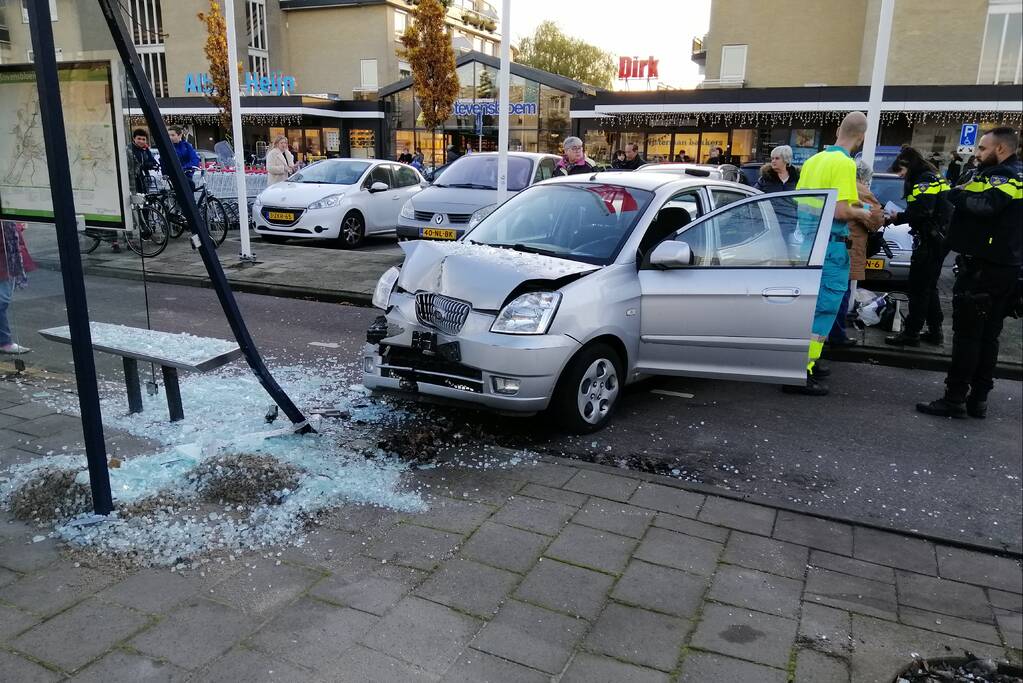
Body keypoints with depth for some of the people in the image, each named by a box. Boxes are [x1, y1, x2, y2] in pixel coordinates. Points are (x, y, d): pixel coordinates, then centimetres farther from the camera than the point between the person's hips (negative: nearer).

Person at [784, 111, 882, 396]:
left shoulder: (813, 160, 10)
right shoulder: (845, 163, -13)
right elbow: (840, 211, -21)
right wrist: (864, 213, -1)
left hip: (806, 238, 8)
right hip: (829, 245, -8)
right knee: (824, 309, -3)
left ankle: (806, 361, 27)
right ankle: (802, 374, -4)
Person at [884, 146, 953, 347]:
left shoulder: (925, 180, -13)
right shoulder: (934, 178, 20)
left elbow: (921, 211, -24)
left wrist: (898, 217, -12)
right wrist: (900, 216, 5)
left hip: (931, 240, -11)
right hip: (939, 239, 11)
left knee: (919, 287, -7)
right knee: (929, 287, 17)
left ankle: (911, 333, -4)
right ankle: (935, 332, 22)